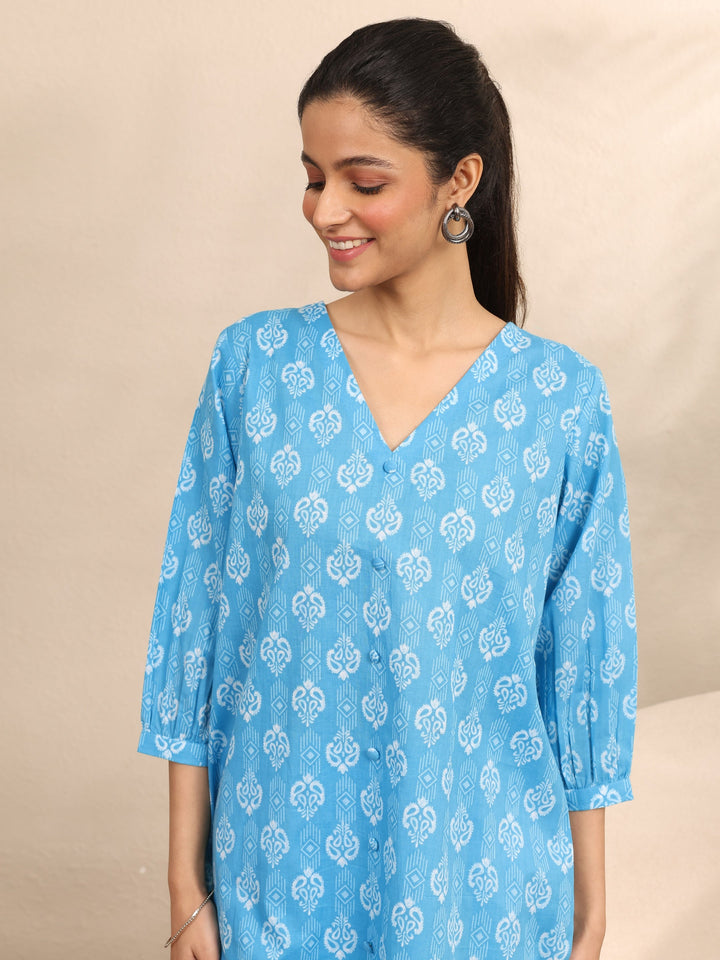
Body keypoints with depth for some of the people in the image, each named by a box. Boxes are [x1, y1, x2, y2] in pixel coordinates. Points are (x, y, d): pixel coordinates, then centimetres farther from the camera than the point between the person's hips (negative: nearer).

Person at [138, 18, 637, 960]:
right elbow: (195, 623, -3)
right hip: (280, 869, 1)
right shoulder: (253, 365, -7)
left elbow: (583, 658, -2)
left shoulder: (561, 397, -8)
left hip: (483, 878, 0)